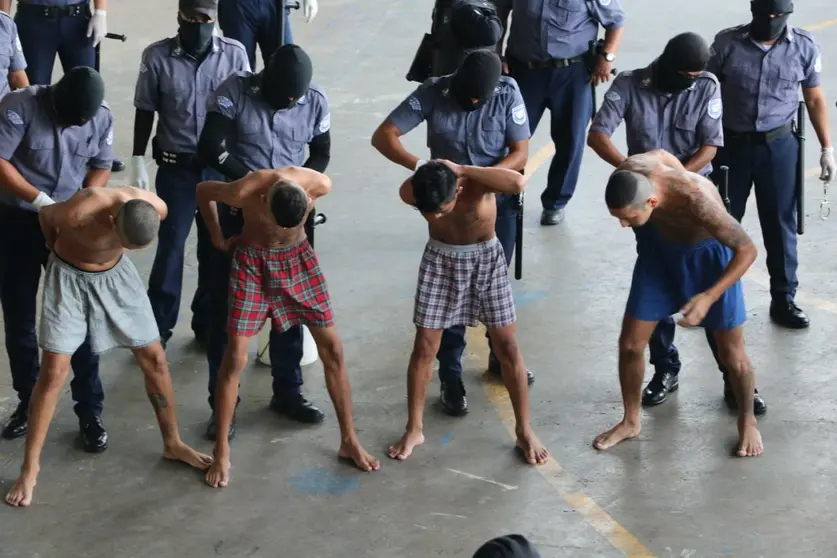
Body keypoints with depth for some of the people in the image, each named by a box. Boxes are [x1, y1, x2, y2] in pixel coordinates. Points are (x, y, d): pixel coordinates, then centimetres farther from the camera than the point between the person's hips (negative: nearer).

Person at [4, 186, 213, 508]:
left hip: (116, 273, 4)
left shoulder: (156, 209, -27)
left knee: (154, 357, 4)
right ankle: (30, 467, 5)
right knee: (54, 372, -6)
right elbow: (45, 215, -14)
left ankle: (172, 444, 22)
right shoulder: (79, 212, -39)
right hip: (69, 276, -4)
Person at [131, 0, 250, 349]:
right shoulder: (157, 57, -8)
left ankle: (208, 325, 24)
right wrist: (138, 162, 0)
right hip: (176, 167, -1)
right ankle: (157, 328, 13)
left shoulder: (234, 54, -6)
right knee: (171, 245, 1)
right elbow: (145, 111, 1)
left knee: (216, 246, 9)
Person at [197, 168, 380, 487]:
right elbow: (203, 191, -11)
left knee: (332, 348, 2)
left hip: (298, 257, 2)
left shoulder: (319, 185, -28)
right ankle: (221, 454, 6)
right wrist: (218, 239, -3)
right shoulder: (243, 193, -33)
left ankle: (349, 441, 15)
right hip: (252, 261, -2)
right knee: (236, 358, -6)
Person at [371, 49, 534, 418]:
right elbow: (383, 136, -20)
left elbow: (520, 153, -13)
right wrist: (419, 166, -36)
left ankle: (501, 355, 36)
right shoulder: (433, 93, -18)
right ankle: (451, 377, 8)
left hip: (497, 199, 1)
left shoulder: (508, 94, -17)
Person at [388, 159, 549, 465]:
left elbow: (518, 182, -55)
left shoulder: (475, 182, -33)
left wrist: (462, 169, -44)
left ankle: (524, 431, 15)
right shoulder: (410, 192, -25)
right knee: (424, 348, 3)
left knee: (507, 347, 2)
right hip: (440, 259, 2)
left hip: (486, 259, -2)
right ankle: (414, 429, 19)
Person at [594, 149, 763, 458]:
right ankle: (630, 421, 26)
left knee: (731, 353, 6)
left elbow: (747, 250, -30)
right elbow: (660, 153, -2)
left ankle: (747, 421, 32)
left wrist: (709, 297, -37)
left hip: (709, 254, -4)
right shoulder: (628, 173, -27)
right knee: (630, 344, 4)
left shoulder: (697, 201, -42)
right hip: (661, 248, 5)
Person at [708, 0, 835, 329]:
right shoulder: (727, 43, -6)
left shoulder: (804, 47, -3)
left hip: (779, 145, 0)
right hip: (731, 144, 0)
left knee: (780, 224, 6)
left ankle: (783, 300, 17)